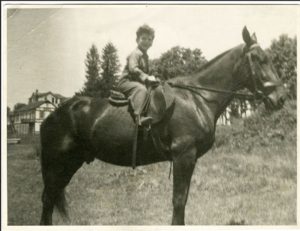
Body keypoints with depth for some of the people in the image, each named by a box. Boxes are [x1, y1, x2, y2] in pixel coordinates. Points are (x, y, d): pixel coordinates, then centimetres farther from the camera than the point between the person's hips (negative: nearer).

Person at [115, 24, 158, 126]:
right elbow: (133, 68, -26)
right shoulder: (135, 53, -11)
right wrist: (146, 77, -29)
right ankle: (138, 116, -48)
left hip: (138, 82, 10)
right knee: (141, 89, -37)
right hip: (125, 81, -10)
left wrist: (150, 78, 11)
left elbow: (145, 71, 27)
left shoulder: (145, 56, 19)